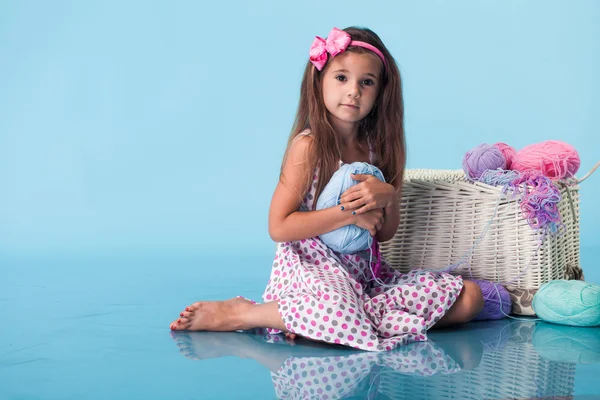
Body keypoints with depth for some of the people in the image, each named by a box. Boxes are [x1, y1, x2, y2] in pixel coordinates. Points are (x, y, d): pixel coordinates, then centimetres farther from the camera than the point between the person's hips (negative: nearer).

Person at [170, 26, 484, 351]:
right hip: (313, 269, -7)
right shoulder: (309, 145, -9)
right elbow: (278, 227, -15)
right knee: (343, 317, -40)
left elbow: (385, 234, 11)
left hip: (365, 272, 7)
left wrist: (388, 197, -11)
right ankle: (239, 314, -11)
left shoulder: (378, 147, 8)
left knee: (469, 298, -5)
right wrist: (351, 213, -16)